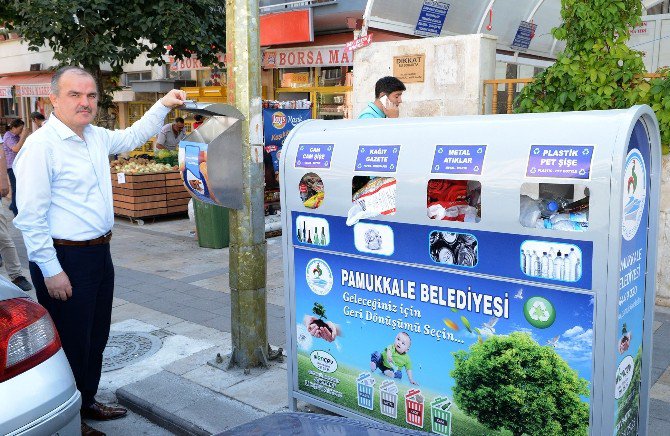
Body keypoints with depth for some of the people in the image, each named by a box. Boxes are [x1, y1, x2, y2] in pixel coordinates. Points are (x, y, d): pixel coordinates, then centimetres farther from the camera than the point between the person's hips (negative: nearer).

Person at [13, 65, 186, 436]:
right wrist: (50, 270, -20)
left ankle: (86, 402, 38)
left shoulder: (97, 137, 9)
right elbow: (31, 216, -19)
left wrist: (163, 105, 21)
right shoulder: (41, 145, -16)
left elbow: (132, 136, 30)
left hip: (99, 253, 9)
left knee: (97, 337, 19)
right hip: (66, 260, -8)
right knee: (72, 343, 3)